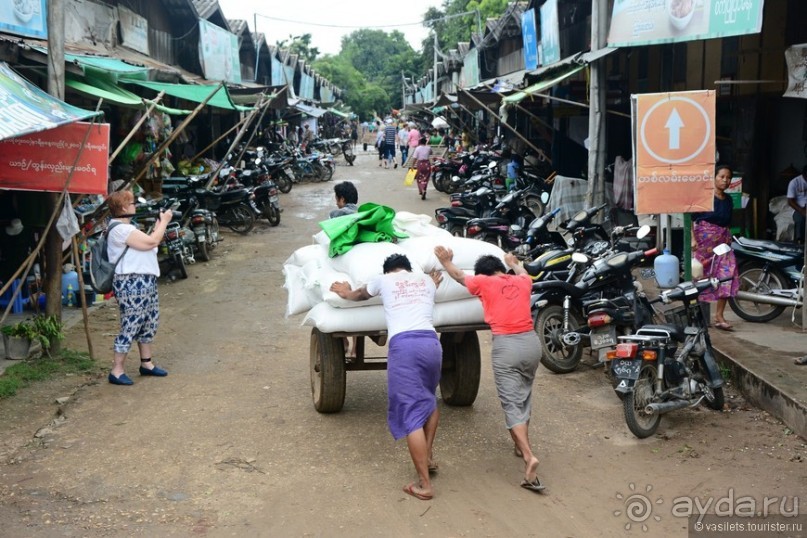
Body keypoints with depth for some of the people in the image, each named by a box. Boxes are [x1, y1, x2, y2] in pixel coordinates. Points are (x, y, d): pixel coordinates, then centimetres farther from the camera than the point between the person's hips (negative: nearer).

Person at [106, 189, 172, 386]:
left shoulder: (127, 227, 18)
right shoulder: (120, 230, -17)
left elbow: (148, 242, 18)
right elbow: (151, 242, -21)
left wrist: (159, 224, 9)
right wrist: (164, 221, -8)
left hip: (145, 281, 11)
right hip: (131, 283, -11)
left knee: (150, 322, 17)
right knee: (130, 326, -7)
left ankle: (146, 363, 29)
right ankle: (117, 371, 0)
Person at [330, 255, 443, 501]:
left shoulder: (384, 279, 20)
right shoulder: (426, 279, 25)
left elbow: (361, 294, 42)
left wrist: (347, 293, 62)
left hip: (403, 345, -4)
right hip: (431, 342, 4)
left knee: (411, 414, -5)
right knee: (428, 399, 31)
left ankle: (424, 485, -8)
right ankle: (429, 455, 31)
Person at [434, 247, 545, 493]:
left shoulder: (485, 282, 4)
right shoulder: (522, 282, 16)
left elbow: (459, 275, 21)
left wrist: (445, 260, 38)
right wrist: (514, 262, 62)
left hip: (505, 345, -5)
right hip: (531, 341, 5)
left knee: (512, 403, -5)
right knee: (524, 397, 22)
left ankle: (529, 456, -19)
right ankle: (521, 445, 34)